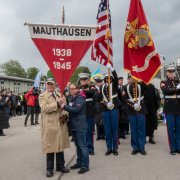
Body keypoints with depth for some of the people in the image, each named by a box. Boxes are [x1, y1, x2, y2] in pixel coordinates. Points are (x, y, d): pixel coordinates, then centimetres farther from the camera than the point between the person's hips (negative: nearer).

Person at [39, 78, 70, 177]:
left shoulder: (60, 95, 14)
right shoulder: (42, 96, -1)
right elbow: (45, 108, -17)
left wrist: (65, 115, -10)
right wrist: (57, 103, -23)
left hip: (61, 124, 4)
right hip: (49, 125, -4)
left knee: (60, 145, 12)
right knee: (50, 147, 3)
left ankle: (60, 165, 26)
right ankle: (49, 168, 17)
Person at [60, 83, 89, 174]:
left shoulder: (80, 98, -11)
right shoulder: (72, 98, 15)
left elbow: (76, 109, -22)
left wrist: (64, 106, -20)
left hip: (80, 126, -8)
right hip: (73, 125, 9)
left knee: (82, 146, -3)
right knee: (77, 146, 17)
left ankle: (85, 166, 5)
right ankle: (79, 163, 28)